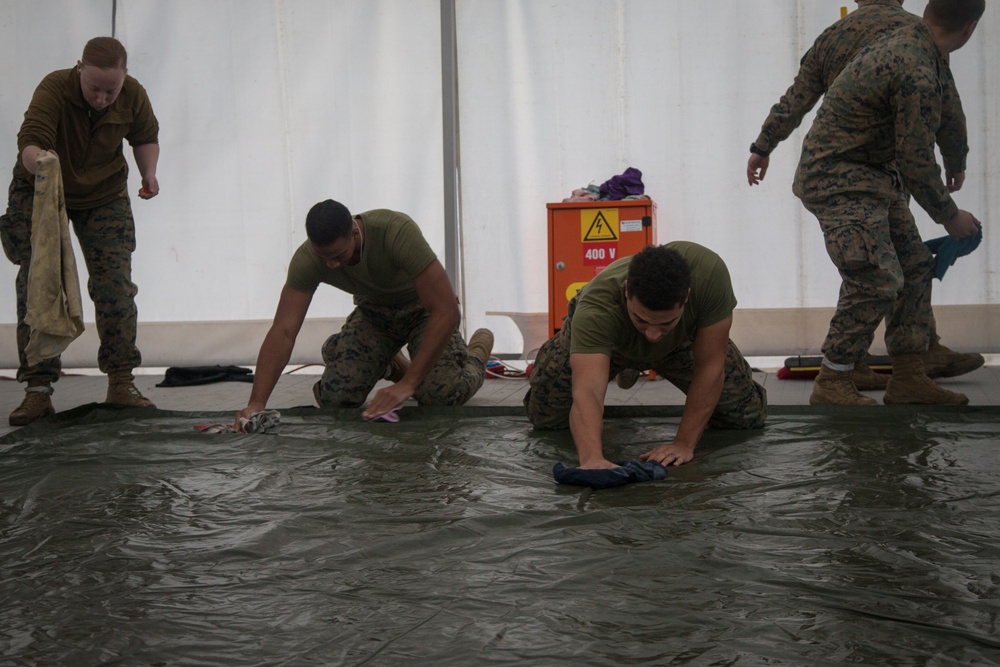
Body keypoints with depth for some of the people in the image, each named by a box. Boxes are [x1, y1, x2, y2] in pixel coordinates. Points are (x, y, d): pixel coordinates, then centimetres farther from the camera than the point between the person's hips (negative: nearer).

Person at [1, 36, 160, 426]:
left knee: (116, 287, -6)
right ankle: (38, 389, -2)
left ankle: (121, 383, 4)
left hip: (104, 197, 2)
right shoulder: (54, 88, -29)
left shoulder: (133, 96, -17)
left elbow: (145, 137, 5)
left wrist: (149, 172, -14)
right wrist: (38, 160, -66)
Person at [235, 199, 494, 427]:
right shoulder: (307, 259, -28)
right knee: (334, 396, -16)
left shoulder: (398, 231, -40)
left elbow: (447, 311, -43)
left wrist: (407, 384, -47)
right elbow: (283, 331, -30)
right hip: (374, 310, 3)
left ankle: (478, 346, 13)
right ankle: (390, 363, 20)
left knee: (442, 394, -24)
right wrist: (256, 403, -43)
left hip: (423, 307, -3)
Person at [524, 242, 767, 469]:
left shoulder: (710, 273, -43)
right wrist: (592, 458, -75)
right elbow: (587, 392, -58)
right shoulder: (597, 308, -47)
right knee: (543, 416, -7)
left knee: (748, 416, -6)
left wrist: (684, 444, -36)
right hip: (600, 341, -1)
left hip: (682, 341, 1)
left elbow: (710, 365, -33)